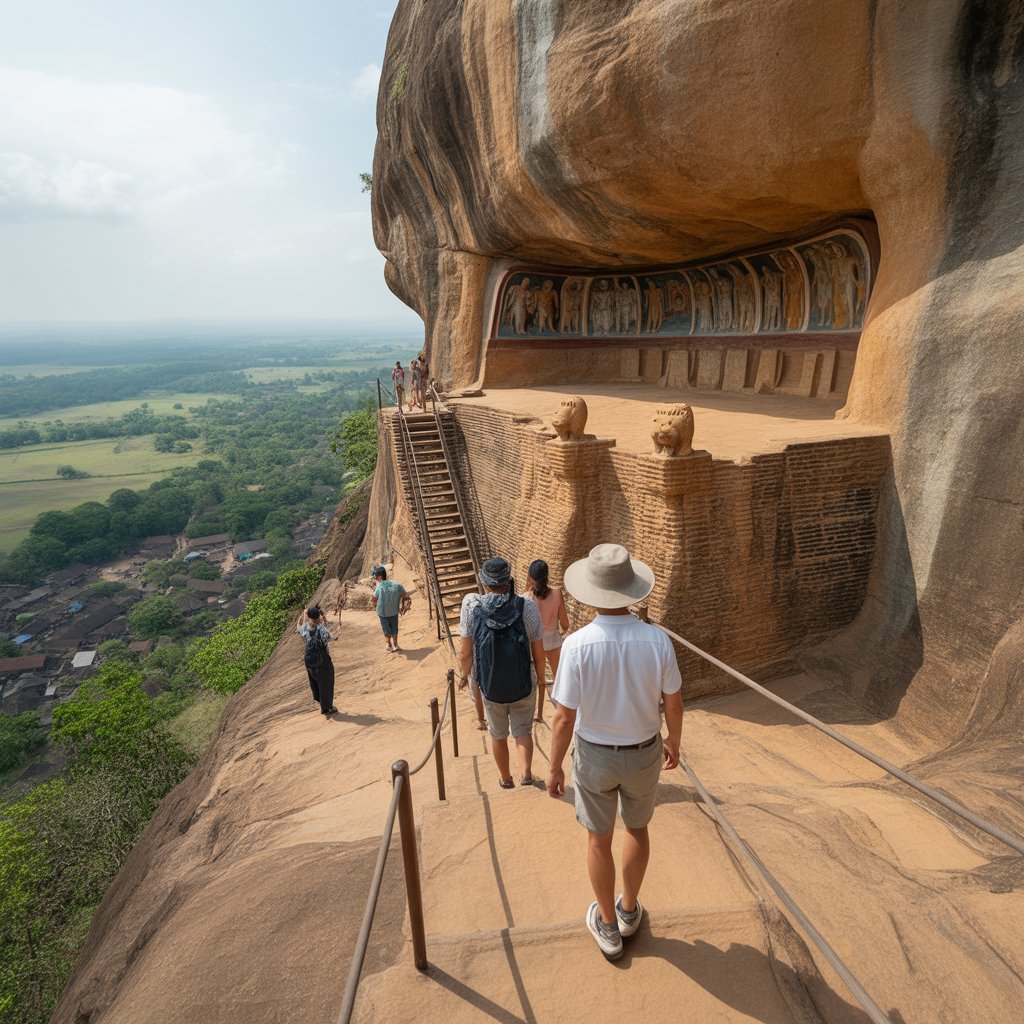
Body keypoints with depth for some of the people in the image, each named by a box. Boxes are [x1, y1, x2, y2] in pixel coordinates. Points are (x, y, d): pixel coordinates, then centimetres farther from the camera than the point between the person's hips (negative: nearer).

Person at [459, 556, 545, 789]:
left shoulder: (471, 605, -16)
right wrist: (541, 680, 10)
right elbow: (539, 654, -8)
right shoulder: (528, 608, -16)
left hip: (490, 687, 1)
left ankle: (505, 779, 40)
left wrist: (465, 675, 9)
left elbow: (465, 652, -10)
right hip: (524, 686, -1)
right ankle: (526, 772, 10)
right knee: (523, 731, 25)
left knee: (498, 735, 25)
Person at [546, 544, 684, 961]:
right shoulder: (656, 640, -22)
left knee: (598, 838, 22)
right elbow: (673, 702, -7)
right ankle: (629, 910, 47)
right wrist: (674, 742, 12)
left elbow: (564, 716, -21)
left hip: (594, 755, -2)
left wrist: (554, 767, -5)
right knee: (637, 828, 28)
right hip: (643, 753, 2)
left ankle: (608, 925, 40)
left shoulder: (577, 645, -29)